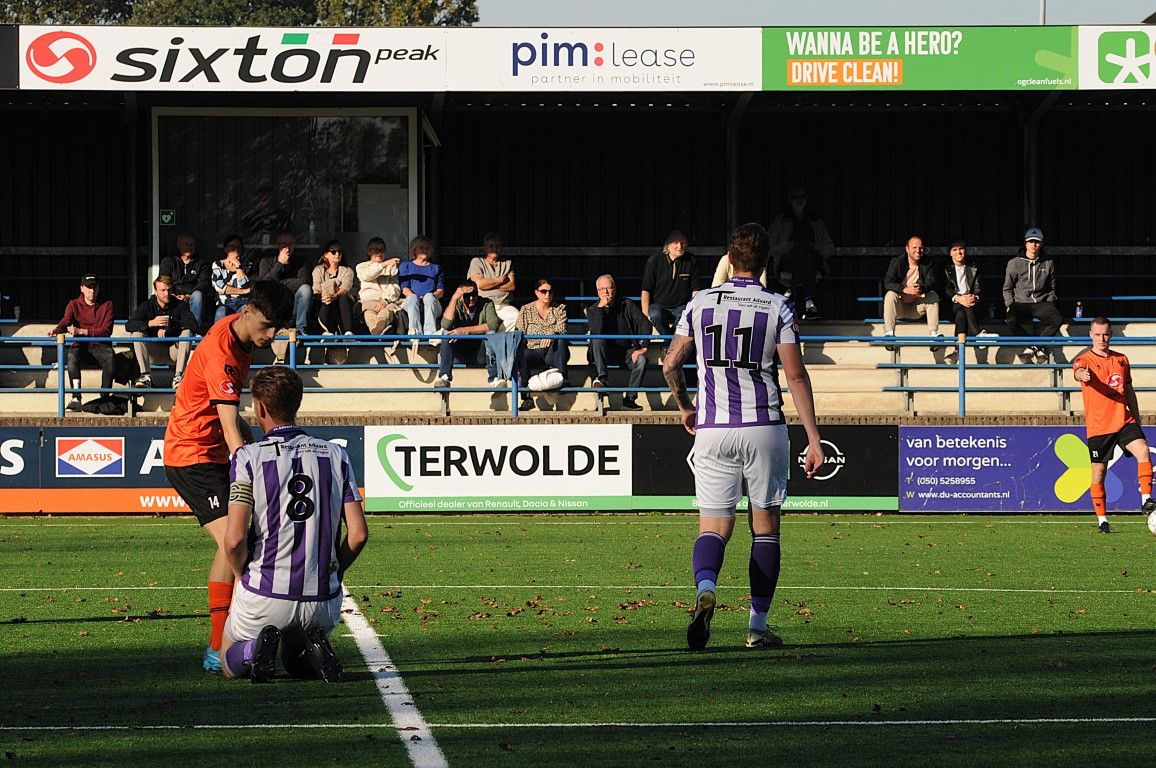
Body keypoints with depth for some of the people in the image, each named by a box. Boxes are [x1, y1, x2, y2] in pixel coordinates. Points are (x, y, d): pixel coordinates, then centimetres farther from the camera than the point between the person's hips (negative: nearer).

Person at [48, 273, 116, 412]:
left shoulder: (106, 305, 8)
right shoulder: (74, 305, 11)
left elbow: (106, 331, -6)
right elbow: (66, 321, -9)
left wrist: (82, 331, -19)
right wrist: (57, 329, -35)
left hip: (100, 346, 0)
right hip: (80, 346, 0)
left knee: (110, 357, -35)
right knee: (72, 356, -35)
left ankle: (104, 398, -34)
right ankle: (76, 398, -40)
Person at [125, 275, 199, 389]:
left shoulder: (179, 305, -4)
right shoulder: (146, 306, -2)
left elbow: (193, 324, -20)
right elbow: (128, 325, -15)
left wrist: (169, 325, -28)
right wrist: (151, 323, -31)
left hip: (174, 349, -1)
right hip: (154, 350, 1)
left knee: (187, 332, -27)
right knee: (137, 334, -22)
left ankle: (178, 376, -33)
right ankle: (145, 376, -30)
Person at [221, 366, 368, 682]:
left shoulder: (249, 457, -8)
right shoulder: (335, 455, 4)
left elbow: (234, 539, -15)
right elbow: (358, 533, -1)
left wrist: (244, 577, 5)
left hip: (265, 597, -3)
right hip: (324, 600, 3)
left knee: (230, 665, 25)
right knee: (298, 664, 32)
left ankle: (256, 649, -9)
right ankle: (315, 650, -3)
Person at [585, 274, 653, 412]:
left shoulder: (627, 305, 4)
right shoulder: (593, 311, 3)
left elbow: (645, 325, -5)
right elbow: (596, 332, -16)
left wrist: (644, 347, -18)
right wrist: (600, 307, -19)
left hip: (627, 350, 0)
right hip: (606, 352, 0)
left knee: (641, 361, -30)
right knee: (597, 340, -31)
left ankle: (630, 399, -28)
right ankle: (603, 378, -42)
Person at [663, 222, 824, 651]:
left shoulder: (700, 304, 4)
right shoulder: (778, 309, -3)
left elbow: (671, 365, 8)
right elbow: (796, 376, -6)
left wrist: (685, 407, 28)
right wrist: (814, 441, -4)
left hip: (712, 431, 1)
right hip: (764, 428, -1)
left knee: (713, 526, 2)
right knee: (765, 526, 10)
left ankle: (705, 589, -30)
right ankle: (758, 626, 11)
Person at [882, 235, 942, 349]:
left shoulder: (927, 264, 2)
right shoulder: (897, 262, -5)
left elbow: (932, 284, -12)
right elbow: (888, 282, -20)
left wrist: (922, 289, -37)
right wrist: (905, 290, -38)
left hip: (917, 308, 2)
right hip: (899, 308, -2)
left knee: (933, 296, -21)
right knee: (890, 295, -30)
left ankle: (934, 333, -30)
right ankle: (889, 333, -38)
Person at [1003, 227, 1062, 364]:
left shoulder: (1048, 264, 11)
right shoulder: (1014, 263, 6)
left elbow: (1052, 288, 19)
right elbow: (1007, 288, 12)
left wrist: (1049, 303, 3)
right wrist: (1010, 305, -1)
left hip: (1041, 303, 1)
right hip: (1020, 303, -1)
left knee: (1057, 318, -32)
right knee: (1011, 321, -35)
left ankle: (1035, 347, -26)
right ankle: (1038, 348, -21)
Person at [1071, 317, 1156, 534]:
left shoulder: (1121, 360, 12)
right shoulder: (1085, 360, -3)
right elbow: (1078, 372, -28)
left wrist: (1137, 420, 21)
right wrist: (1082, 375, -53)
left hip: (1124, 421, 3)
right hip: (1098, 425, -3)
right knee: (1099, 472, 1)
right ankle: (1102, 520, 11)